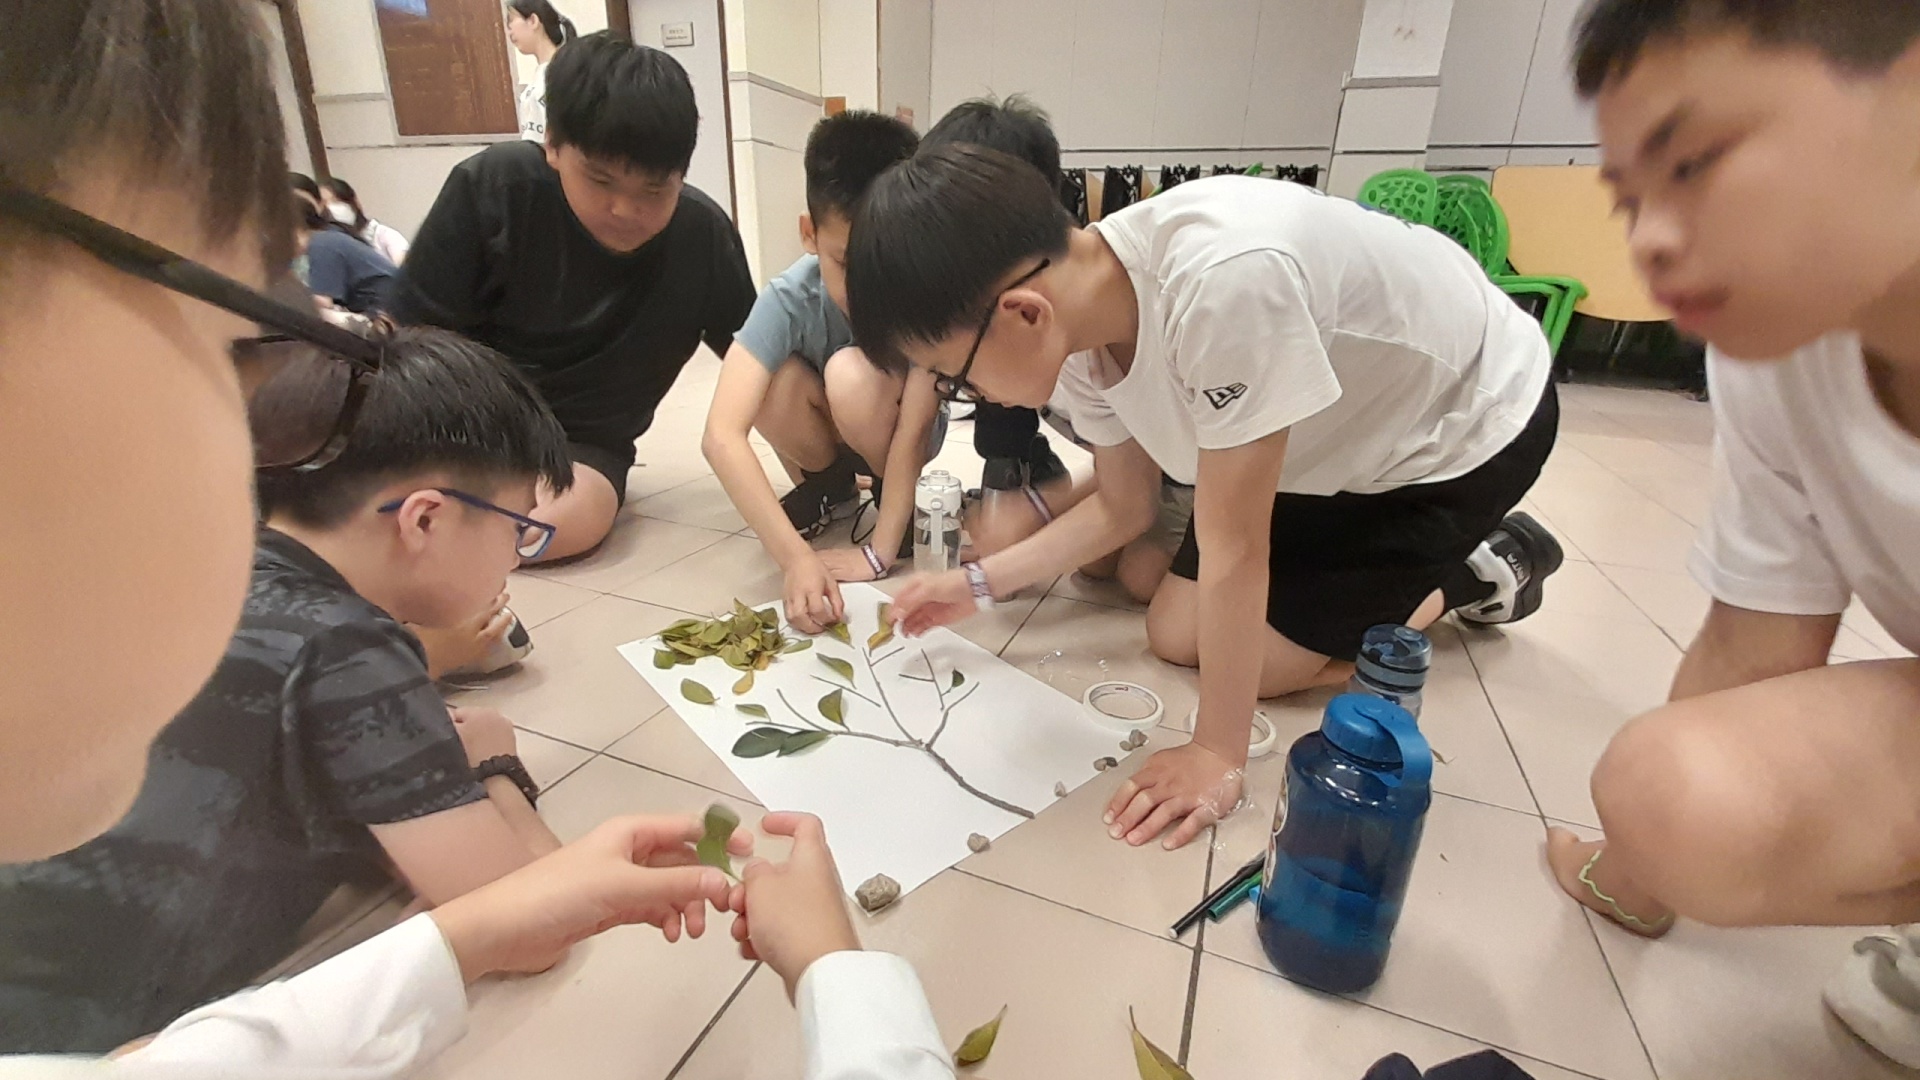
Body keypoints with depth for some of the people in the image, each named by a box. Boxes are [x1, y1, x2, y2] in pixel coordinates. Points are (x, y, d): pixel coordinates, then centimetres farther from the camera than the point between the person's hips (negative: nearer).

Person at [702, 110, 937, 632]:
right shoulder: (789, 298, -30)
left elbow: (913, 429, -29)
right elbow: (720, 435, -40)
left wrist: (878, 552, -33)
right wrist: (796, 557, -50)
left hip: (892, 438, -1)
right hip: (823, 436, 1)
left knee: (851, 374, -34)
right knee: (773, 380, -31)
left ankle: (900, 500, -4)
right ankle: (825, 485, 1)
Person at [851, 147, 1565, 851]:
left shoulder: (1225, 279, -42)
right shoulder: (1078, 320, -16)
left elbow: (1233, 545, -34)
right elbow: (1124, 507, -2)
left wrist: (1218, 755, -23)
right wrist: (978, 583, -8)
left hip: (1469, 425, -6)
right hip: (1342, 435, 7)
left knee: (1264, 661, -7)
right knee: (1175, 636, 4)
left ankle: (1484, 570, 14)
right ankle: (1404, 560, 22)